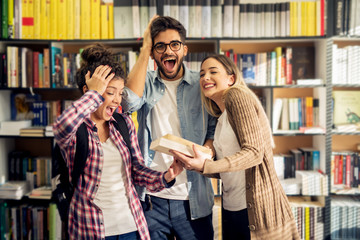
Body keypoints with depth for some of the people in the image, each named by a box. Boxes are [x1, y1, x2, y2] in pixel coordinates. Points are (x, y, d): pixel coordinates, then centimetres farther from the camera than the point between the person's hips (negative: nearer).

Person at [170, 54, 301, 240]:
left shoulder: (238, 95, -9)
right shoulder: (222, 117, 14)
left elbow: (254, 152, -19)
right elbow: (228, 172, 13)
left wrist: (205, 166, -28)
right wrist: (194, 164, 2)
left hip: (255, 209, -8)